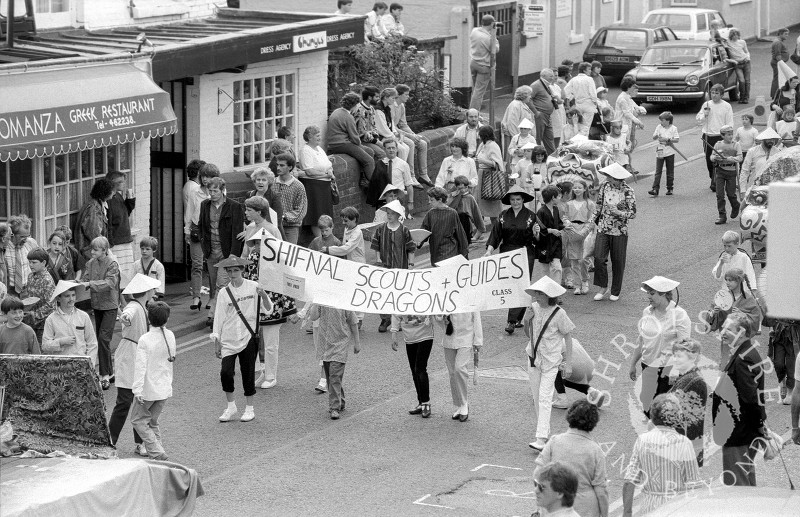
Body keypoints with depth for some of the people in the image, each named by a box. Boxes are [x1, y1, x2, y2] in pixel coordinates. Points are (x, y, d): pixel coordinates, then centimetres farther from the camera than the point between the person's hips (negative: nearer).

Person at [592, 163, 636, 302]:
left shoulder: (627, 192, -11)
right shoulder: (604, 187, 2)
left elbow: (632, 213, -8)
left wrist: (618, 212, -22)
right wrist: (594, 220, 14)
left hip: (619, 231, -3)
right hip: (603, 229, 3)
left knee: (618, 262, 6)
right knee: (598, 258, -9)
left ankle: (615, 292, 20)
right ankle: (603, 288, 5)